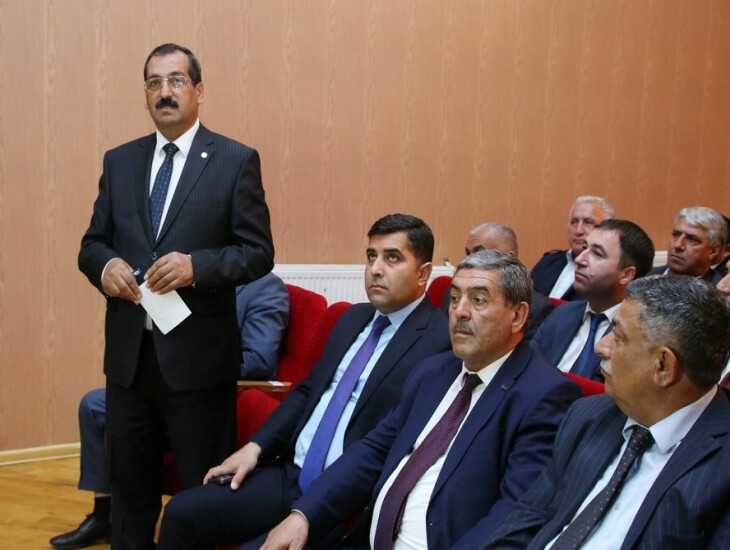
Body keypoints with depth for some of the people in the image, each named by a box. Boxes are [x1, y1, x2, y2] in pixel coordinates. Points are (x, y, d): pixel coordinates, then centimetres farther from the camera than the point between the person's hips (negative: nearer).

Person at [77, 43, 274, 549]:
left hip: (198, 356, -4)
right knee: (129, 488, 15)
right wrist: (104, 265, -10)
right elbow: (92, 243, 13)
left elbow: (259, 252, -5)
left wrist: (196, 265, -21)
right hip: (128, 355, 4)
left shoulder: (237, 161, -2)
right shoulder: (119, 161, 11)